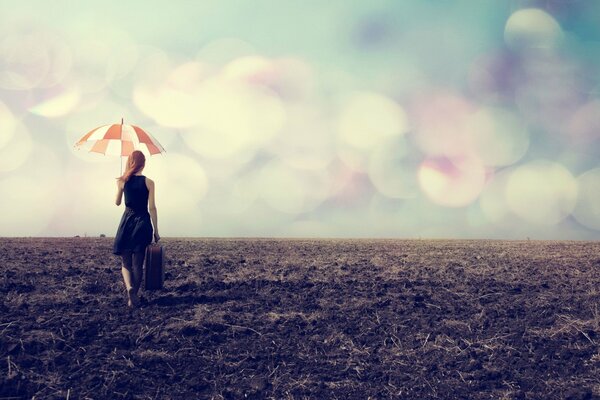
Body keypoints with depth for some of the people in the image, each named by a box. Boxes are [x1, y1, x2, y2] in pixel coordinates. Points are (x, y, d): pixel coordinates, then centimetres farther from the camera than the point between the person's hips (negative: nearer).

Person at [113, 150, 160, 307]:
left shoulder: (122, 181, 0)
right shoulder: (149, 182, -4)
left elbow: (117, 202, 13)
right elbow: (152, 208, -5)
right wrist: (156, 231, 1)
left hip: (127, 221, 1)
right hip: (143, 223, -1)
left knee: (126, 263, 9)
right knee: (138, 264, 8)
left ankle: (129, 288, -19)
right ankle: (133, 297, 8)